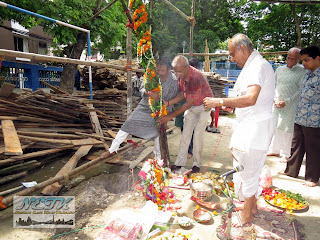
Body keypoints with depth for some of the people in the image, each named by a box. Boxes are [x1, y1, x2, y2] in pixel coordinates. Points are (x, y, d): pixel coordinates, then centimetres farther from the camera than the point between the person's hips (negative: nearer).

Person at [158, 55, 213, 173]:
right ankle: (180, 162, 11)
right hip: (191, 106, 7)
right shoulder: (181, 75, -11)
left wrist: (170, 116, -31)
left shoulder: (196, 78, -35)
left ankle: (197, 164, 10)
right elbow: (182, 94, -2)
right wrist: (168, 103, -17)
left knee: (197, 135, -6)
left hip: (203, 106, -6)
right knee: (185, 134, 4)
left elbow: (188, 104, -32)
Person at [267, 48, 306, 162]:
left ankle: (286, 154, 13)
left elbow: (301, 91, -8)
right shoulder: (279, 69, 10)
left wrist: (286, 102, -15)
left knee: (287, 130, -2)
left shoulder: (302, 71, -3)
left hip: (291, 105, -4)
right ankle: (274, 150, 24)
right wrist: (274, 100, -2)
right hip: (277, 104, 4)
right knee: (275, 127, 9)